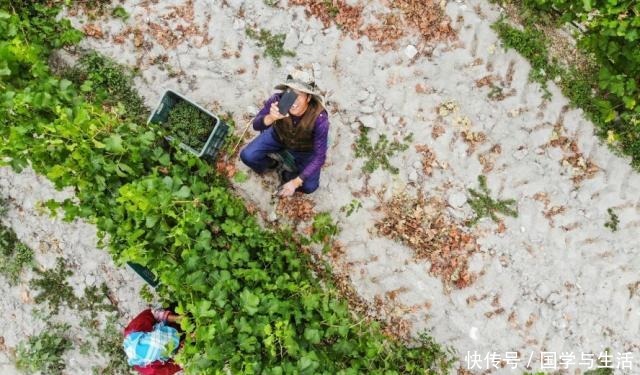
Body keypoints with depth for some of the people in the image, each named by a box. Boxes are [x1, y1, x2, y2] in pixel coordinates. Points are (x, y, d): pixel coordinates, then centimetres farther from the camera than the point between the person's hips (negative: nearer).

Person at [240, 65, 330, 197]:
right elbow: (256, 125, -26)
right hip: (279, 136, 2)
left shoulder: (319, 117, -39)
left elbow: (319, 156, -30)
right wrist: (271, 118, -51)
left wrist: (295, 182, -31)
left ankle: (289, 175, 17)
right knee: (247, 156, -14)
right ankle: (269, 164, 18)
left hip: (305, 148, -1)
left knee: (309, 186, -15)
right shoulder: (278, 100, -35)